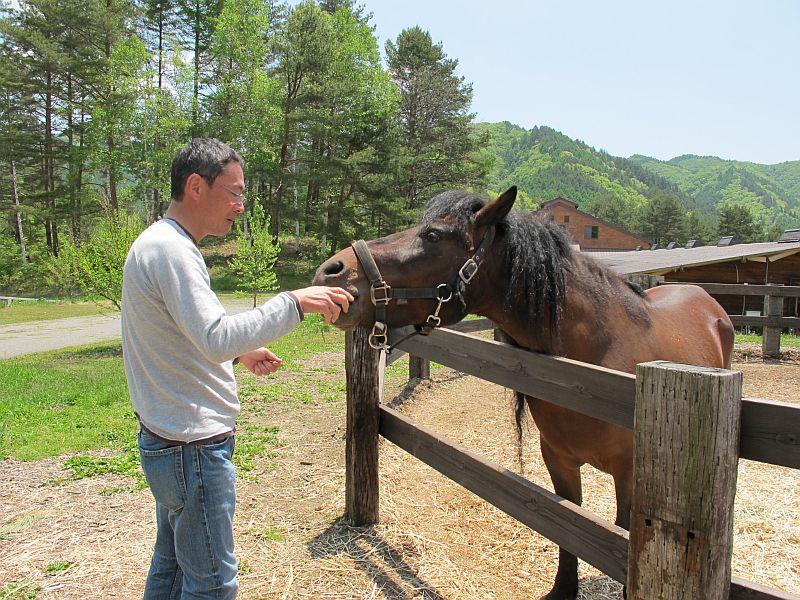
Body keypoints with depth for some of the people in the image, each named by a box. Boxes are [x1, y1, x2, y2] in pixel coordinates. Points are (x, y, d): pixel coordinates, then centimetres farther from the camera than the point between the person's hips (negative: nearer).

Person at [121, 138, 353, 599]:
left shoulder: (159, 243, 12)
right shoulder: (170, 249, -21)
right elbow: (216, 336, -32)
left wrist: (240, 353, 13)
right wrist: (295, 303, -29)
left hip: (168, 439, 10)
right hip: (194, 448, -10)